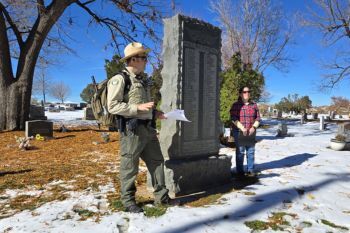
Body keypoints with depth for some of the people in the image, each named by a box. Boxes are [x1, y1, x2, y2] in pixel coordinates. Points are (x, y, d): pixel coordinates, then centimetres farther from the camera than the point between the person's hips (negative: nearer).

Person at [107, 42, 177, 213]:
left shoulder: (142, 80, 18)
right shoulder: (120, 79, -8)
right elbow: (112, 106, -15)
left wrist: (155, 113, 9)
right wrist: (138, 107, -20)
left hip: (148, 128, 8)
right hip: (132, 129, -8)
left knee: (157, 161, 10)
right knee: (130, 167, 3)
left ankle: (161, 196, 23)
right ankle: (128, 201, 21)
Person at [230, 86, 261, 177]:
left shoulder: (254, 105, 10)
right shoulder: (235, 105, -1)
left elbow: (258, 118, 7)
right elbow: (234, 119, -9)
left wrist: (253, 127, -9)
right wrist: (242, 128, -17)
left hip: (251, 132, 3)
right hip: (239, 132, -3)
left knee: (251, 152, 5)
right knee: (240, 152, 0)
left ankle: (250, 170, 16)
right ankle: (240, 171, 9)